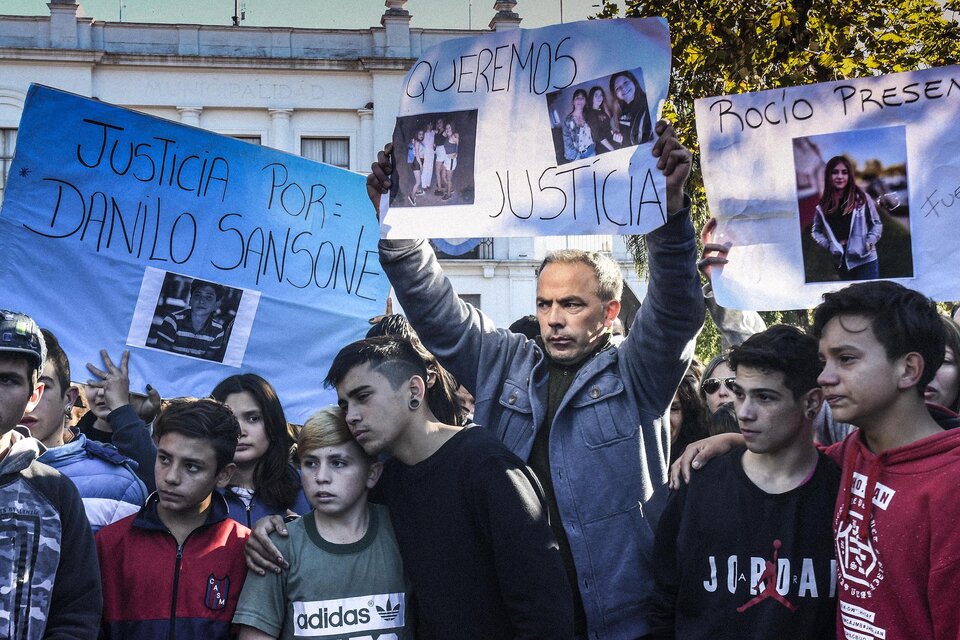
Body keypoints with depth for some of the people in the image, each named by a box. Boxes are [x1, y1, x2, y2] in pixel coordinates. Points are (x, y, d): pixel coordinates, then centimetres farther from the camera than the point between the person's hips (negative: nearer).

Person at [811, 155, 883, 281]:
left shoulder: (861, 198, -4)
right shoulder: (823, 205, 1)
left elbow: (876, 223, 4)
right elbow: (816, 230, 13)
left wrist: (869, 243, -10)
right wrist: (828, 245, -3)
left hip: (865, 260, -3)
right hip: (841, 263, 3)